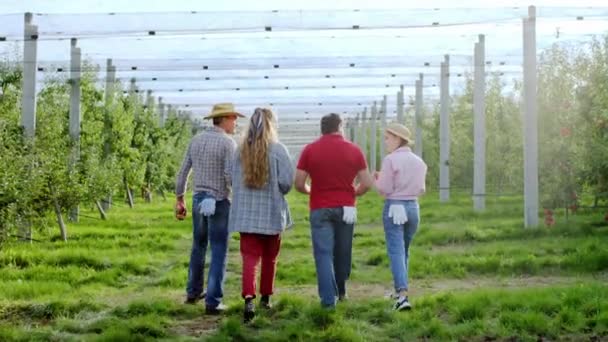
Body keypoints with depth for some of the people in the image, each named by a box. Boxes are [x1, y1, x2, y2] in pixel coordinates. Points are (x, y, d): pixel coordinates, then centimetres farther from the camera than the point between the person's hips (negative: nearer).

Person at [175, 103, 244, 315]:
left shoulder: (196, 140, 7)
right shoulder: (228, 143, -13)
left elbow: (183, 172, 9)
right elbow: (230, 176, -21)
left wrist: (179, 200, 17)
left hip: (199, 200, 6)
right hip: (219, 203, -6)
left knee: (199, 247, 22)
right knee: (218, 253, -1)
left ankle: (193, 292, 33)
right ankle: (213, 302, -4)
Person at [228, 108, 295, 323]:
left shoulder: (241, 150, 0)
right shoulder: (277, 149, -10)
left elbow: (232, 178, 5)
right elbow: (287, 180, -13)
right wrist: (278, 193, 8)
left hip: (245, 212, 2)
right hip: (271, 212, -2)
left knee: (250, 257, -2)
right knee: (269, 258, 15)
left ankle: (249, 297, -22)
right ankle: (266, 298, 27)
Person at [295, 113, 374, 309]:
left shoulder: (310, 150, -3)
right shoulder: (353, 150, 0)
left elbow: (299, 184, -4)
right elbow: (367, 184, -1)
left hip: (320, 209, -1)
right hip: (346, 209, 2)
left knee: (324, 254, 0)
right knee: (343, 253, 16)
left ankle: (328, 298, -6)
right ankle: (341, 291, 31)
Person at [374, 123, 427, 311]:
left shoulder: (390, 159, -10)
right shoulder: (419, 161, 7)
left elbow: (385, 189, -11)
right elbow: (421, 190, 12)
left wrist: (376, 180, 8)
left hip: (394, 207, -6)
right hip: (413, 207, 6)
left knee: (396, 251, -7)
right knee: (404, 250, 19)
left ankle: (403, 295, -18)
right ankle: (400, 289, 27)